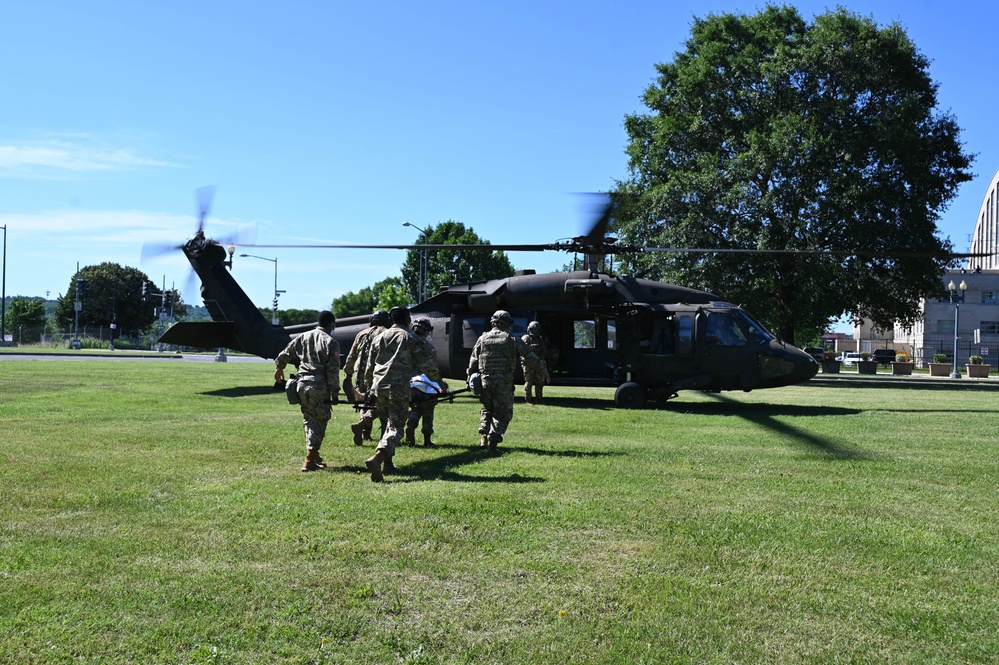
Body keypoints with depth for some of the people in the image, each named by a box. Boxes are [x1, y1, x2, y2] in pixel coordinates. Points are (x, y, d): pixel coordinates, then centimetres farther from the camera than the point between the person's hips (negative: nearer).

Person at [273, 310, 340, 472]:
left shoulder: (303, 337, 10)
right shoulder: (331, 342, -5)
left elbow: (284, 355, 19)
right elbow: (333, 370, -10)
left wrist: (279, 368, 38)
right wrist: (335, 393, -6)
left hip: (302, 384, 6)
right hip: (319, 386, -5)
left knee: (309, 419, 17)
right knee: (319, 421, 1)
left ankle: (314, 456, 23)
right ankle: (310, 460, -4)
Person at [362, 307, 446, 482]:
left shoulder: (380, 338, 16)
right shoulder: (411, 338, 1)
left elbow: (370, 365, 22)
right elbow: (427, 364, 0)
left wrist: (368, 384, 34)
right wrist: (439, 381, 13)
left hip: (379, 386, 6)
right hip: (399, 388, -6)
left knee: (391, 422, 22)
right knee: (396, 426, -7)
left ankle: (388, 462, 21)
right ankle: (376, 458, -29)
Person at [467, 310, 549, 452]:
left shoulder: (483, 338, 5)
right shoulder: (512, 340, -2)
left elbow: (473, 362, 6)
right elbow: (530, 357, 0)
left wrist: (471, 379, 15)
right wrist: (543, 371, 10)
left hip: (485, 381, 3)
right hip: (504, 383, -3)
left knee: (487, 408, 21)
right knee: (502, 412, 6)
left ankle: (484, 438, 11)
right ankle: (493, 441, -5)